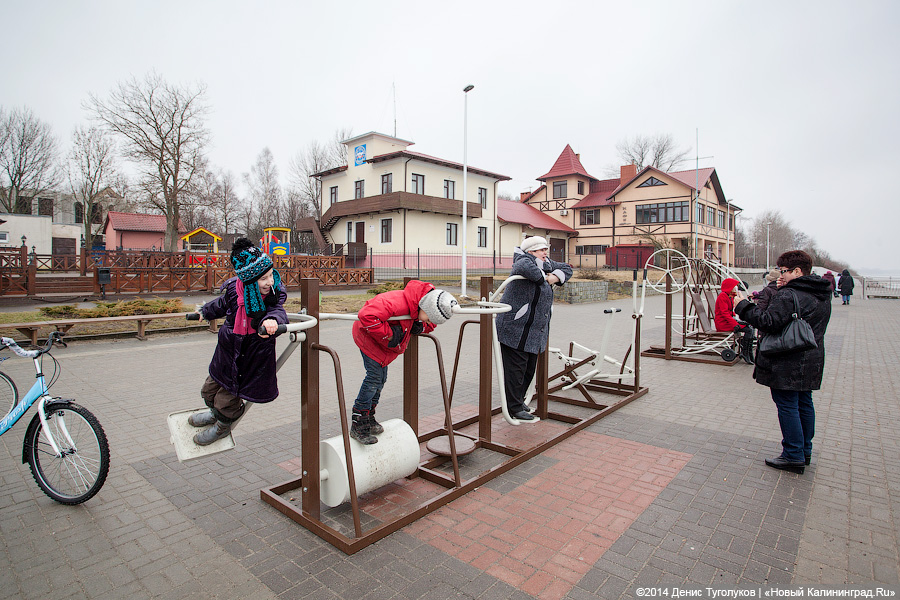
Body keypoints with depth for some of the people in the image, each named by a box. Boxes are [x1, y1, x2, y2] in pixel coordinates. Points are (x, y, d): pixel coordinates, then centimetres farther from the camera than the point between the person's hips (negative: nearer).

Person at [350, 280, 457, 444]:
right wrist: (388, 334, -36)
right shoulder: (397, 302, -40)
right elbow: (366, 316, -45)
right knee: (375, 376, -13)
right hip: (368, 334, -8)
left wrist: (420, 326, -17)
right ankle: (358, 426, -4)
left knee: (381, 378, 9)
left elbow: (430, 324, 7)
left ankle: (369, 418, 24)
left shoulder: (420, 310, -13)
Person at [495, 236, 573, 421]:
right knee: (516, 369, -2)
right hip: (515, 329, -9)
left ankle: (519, 400, 34)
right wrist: (543, 277, -20)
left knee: (529, 369, 17)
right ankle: (514, 408, 8)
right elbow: (526, 268, -39)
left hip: (534, 332, 10)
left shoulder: (546, 265, 15)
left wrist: (554, 277, 4)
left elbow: (566, 269, 26)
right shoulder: (523, 261, -14)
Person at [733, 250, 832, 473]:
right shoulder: (823, 295, 11)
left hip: (787, 364, -9)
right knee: (804, 404, 18)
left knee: (787, 407, -1)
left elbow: (770, 323, -27)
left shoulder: (788, 295, -20)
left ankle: (794, 456, 6)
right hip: (811, 361, 9)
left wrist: (743, 306, -19)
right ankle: (805, 451, 30)